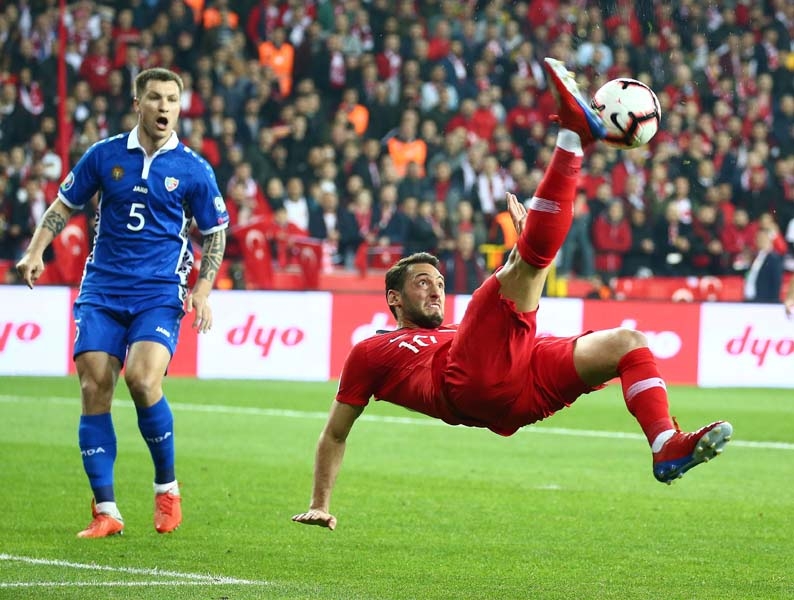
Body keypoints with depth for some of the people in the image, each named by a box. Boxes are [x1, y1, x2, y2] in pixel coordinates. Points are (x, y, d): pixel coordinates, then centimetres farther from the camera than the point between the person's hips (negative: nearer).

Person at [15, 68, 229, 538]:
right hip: (102, 290, 2)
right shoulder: (104, 155, 4)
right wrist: (36, 252, 0)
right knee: (94, 389, -8)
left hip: (160, 293, -2)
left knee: (143, 380, -22)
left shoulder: (192, 169, 0)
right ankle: (105, 511, -1)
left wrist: (203, 289, -2)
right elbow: (64, 206, 14)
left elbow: (215, 232, 9)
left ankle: (167, 486, 0)